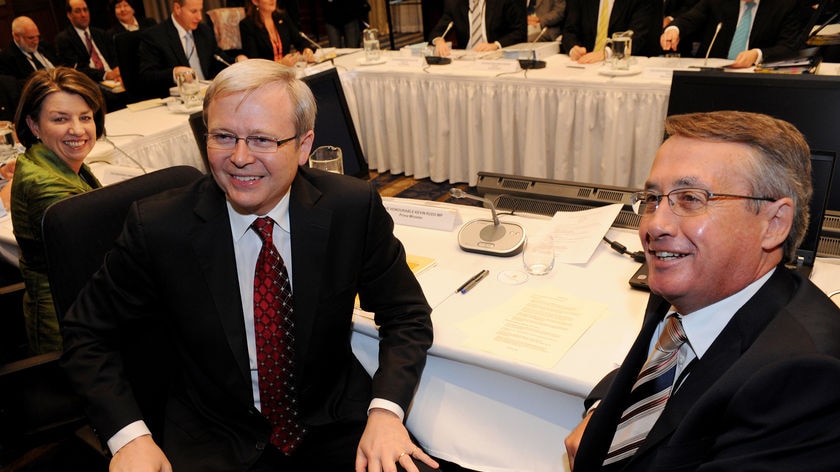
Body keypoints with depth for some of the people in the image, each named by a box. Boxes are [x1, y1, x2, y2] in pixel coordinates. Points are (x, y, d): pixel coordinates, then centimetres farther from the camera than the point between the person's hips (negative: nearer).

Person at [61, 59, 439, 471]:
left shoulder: (353, 208, -13)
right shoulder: (157, 227, -14)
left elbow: (406, 315, -3)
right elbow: (86, 333, -1)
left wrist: (385, 411, -18)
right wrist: (129, 435, -14)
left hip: (336, 426, 0)